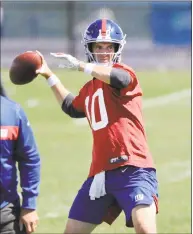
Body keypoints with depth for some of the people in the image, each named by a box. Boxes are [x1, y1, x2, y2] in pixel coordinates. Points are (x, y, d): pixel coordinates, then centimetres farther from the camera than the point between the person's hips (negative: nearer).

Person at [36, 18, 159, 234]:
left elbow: (120, 78, -29)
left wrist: (80, 66, -30)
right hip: (101, 172, 8)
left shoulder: (124, 72, -2)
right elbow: (73, 108, 44)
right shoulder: (89, 89, 20)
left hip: (133, 169, -8)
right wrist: (49, 76, 41)